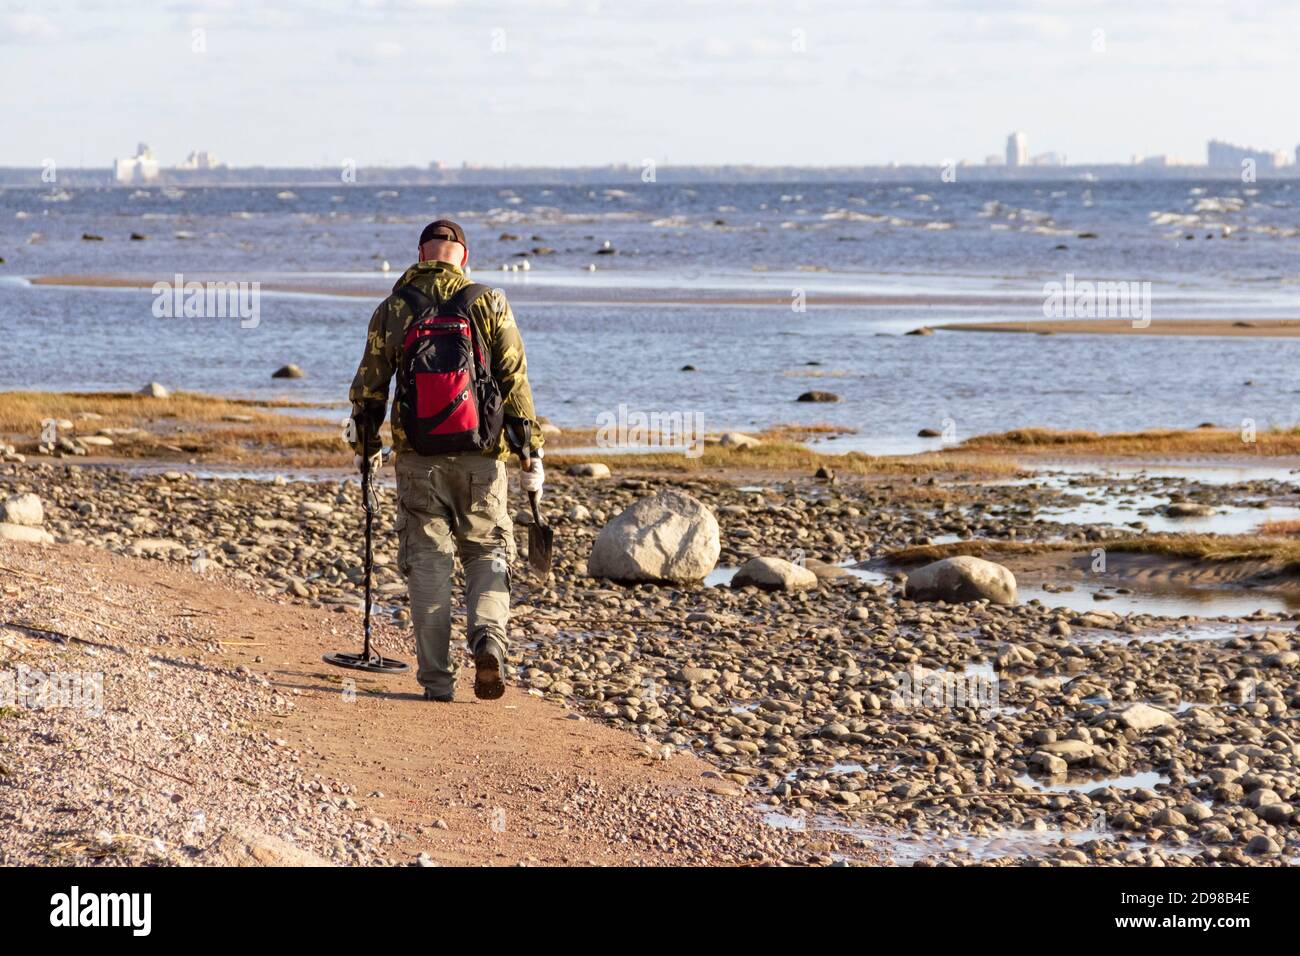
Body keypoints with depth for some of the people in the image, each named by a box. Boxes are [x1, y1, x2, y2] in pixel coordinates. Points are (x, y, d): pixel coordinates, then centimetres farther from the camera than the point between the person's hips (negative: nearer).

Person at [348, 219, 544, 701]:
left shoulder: (393, 309, 2)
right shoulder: (488, 304, -1)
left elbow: (369, 386, 7)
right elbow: (515, 382, -2)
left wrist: (365, 445, 23)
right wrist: (530, 452, 4)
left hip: (417, 458, 1)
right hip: (480, 456, 0)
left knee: (426, 560, 7)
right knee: (488, 551, 12)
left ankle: (437, 677, 3)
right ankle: (488, 636, -15)